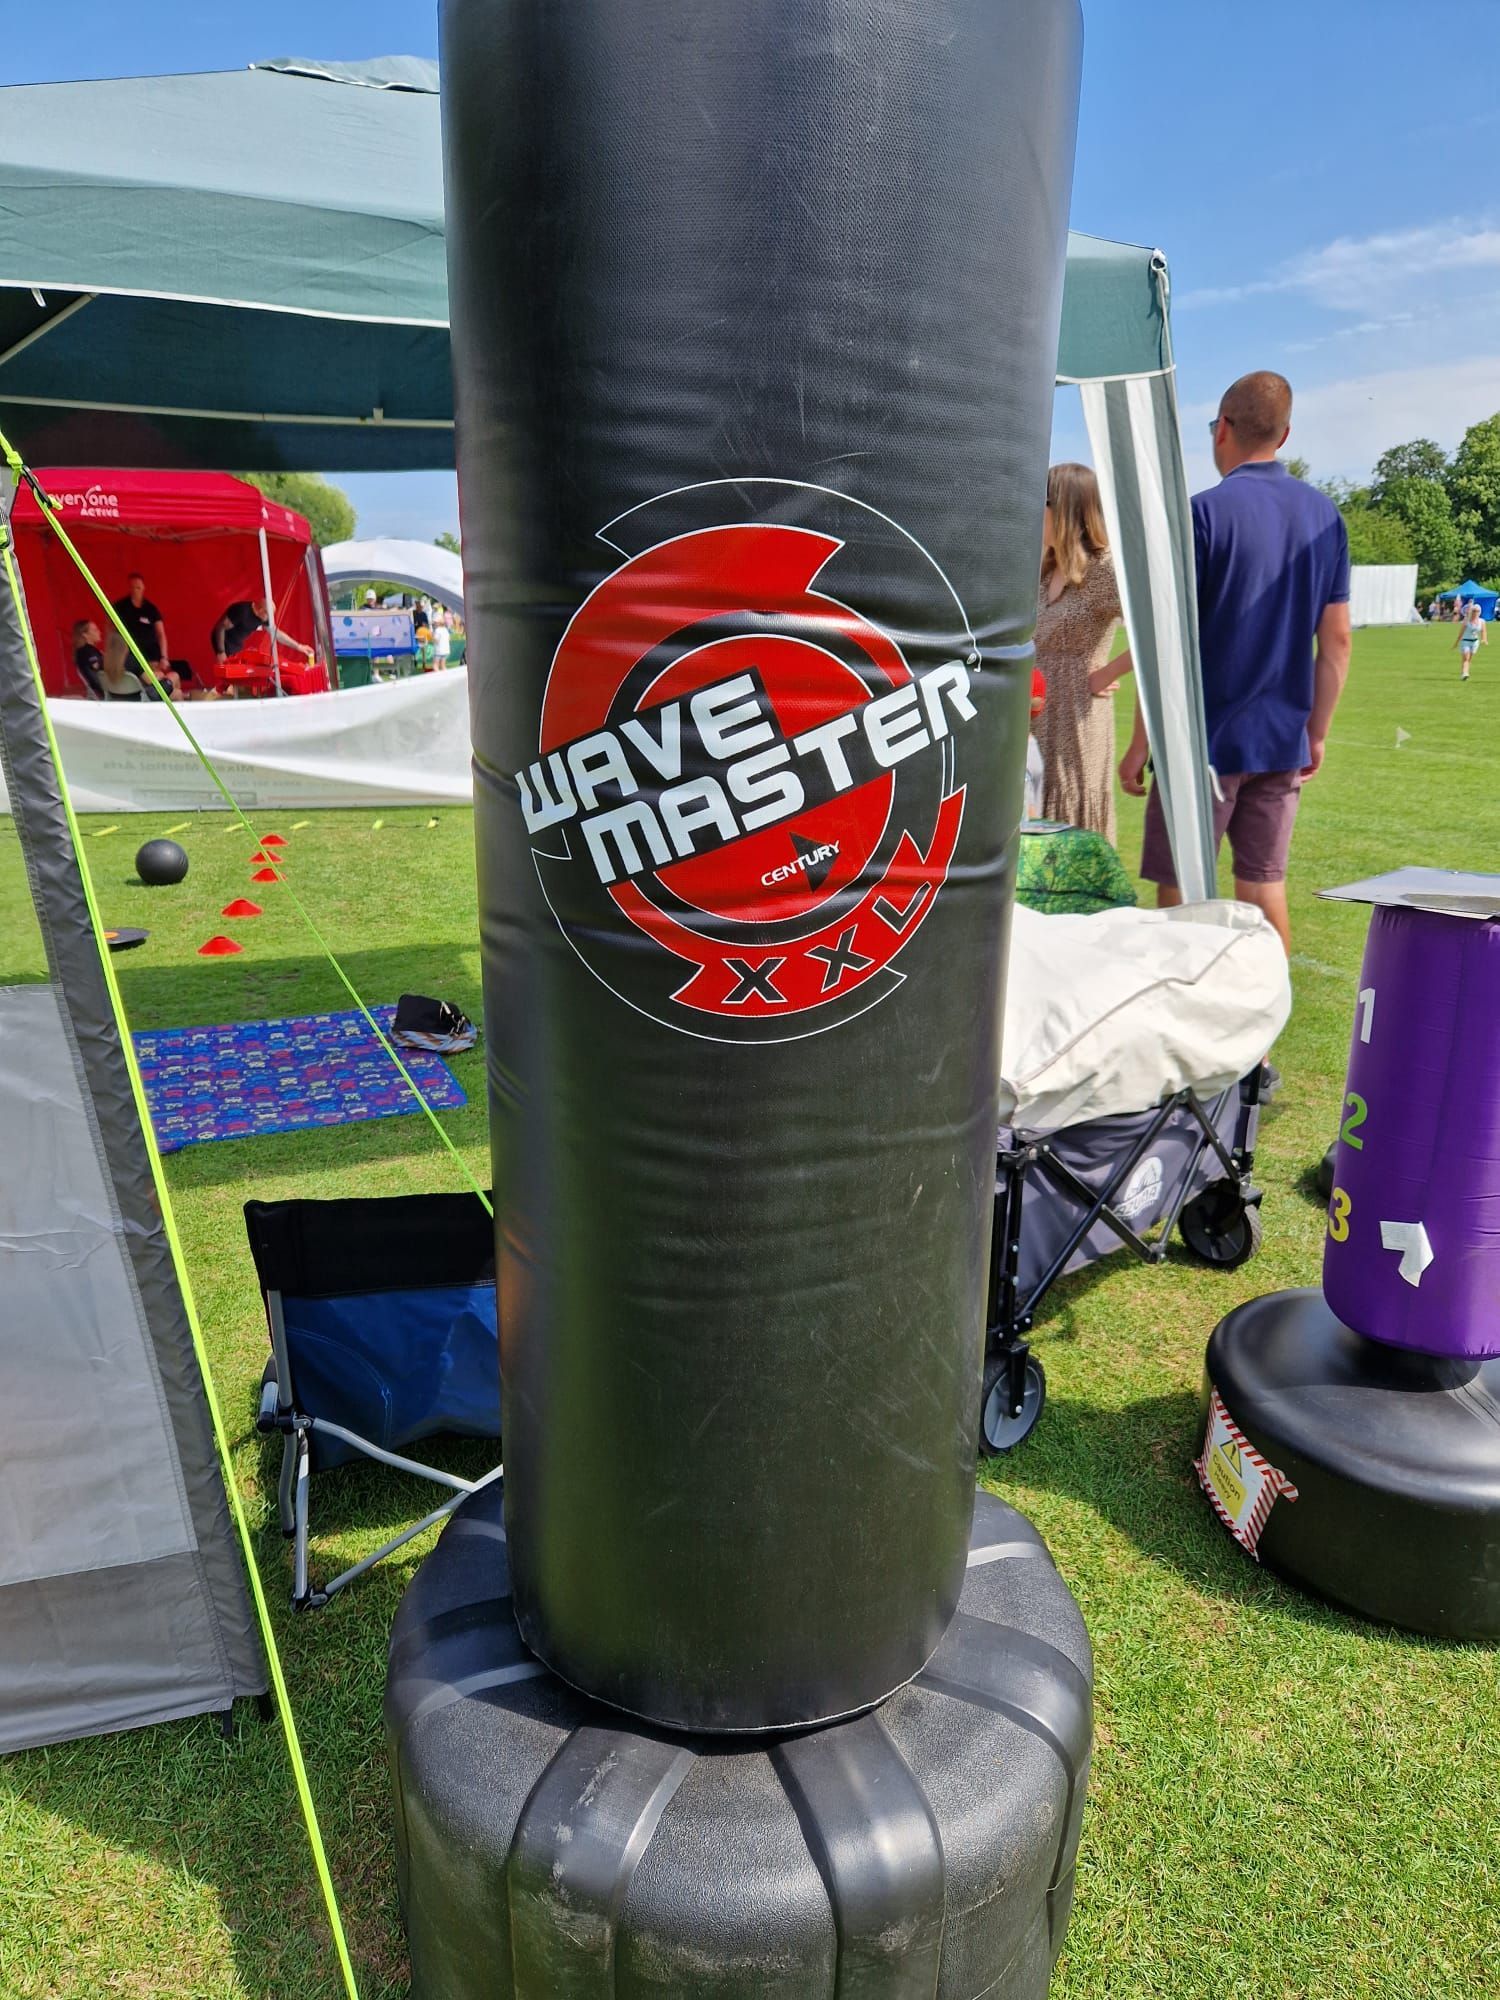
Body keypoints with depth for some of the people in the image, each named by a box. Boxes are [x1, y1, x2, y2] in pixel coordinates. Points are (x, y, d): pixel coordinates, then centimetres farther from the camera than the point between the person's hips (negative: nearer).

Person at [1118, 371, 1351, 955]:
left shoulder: (1205, 512, -9)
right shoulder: (1325, 515, 8)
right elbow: (1336, 640, 9)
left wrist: (1141, 743, -7)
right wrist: (1317, 732, 17)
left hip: (1206, 737, -5)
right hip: (1283, 741, 6)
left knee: (1181, 896, 2)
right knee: (1265, 887, 12)